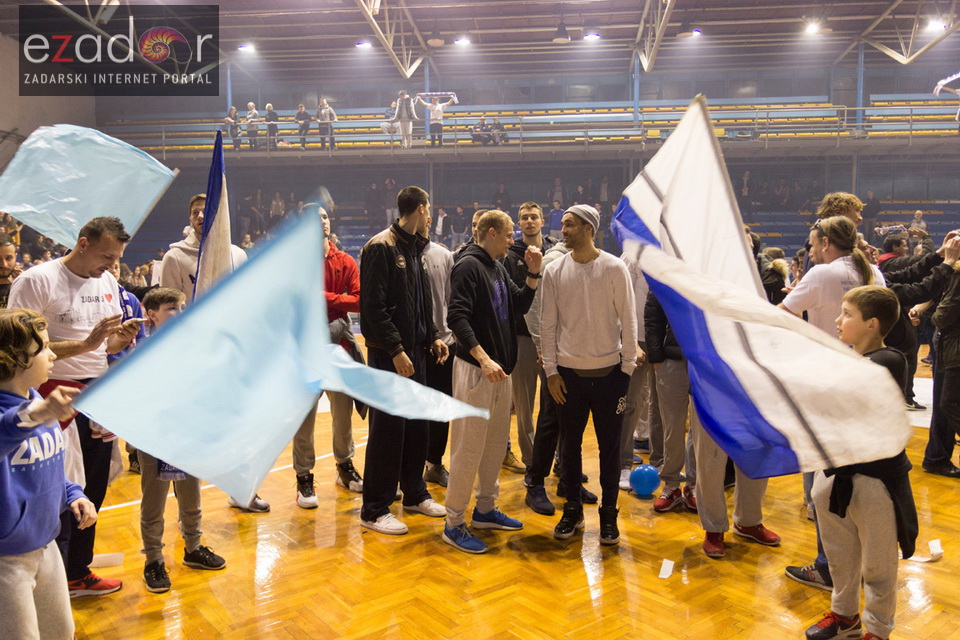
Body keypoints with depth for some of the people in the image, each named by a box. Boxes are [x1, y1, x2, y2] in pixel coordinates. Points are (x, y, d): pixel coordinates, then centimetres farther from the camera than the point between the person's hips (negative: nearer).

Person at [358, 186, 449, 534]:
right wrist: (395, 350, -22)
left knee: (417, 426, 15)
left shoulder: (414, 248, 16)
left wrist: (432, 336, 9)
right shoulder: (381, 247, -12)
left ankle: (415, 493, 30)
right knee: (388, 430, -3)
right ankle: (374, 510, 9)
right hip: (389, 354, -9)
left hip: (414, 350, 9)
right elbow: (374, 306, -19)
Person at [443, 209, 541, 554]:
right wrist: (483, 358, -28)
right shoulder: (468, 266, -12)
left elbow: (520, 305, 18)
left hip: (499, 369, 9)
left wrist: (534, 273, 5)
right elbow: (457, 317, -21)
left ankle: (486, 509, 30)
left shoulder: (499, 268, 14)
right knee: (469, 448, -4)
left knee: (496, 442, 16)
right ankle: (454, 524, 8)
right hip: (474, 369, -9)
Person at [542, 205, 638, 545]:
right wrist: (551, 370, 0)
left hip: (609, 373, -2)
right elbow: (548, 324, 3)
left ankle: (608, 513, 24)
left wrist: (628, 366, -4)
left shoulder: (614, 268, -5)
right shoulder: (555, 271, 1)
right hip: (569, 373, 2)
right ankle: (572, 509, 28)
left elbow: (628, 320, -2)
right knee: (570, 445, 11)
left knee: (610, 446, 8)